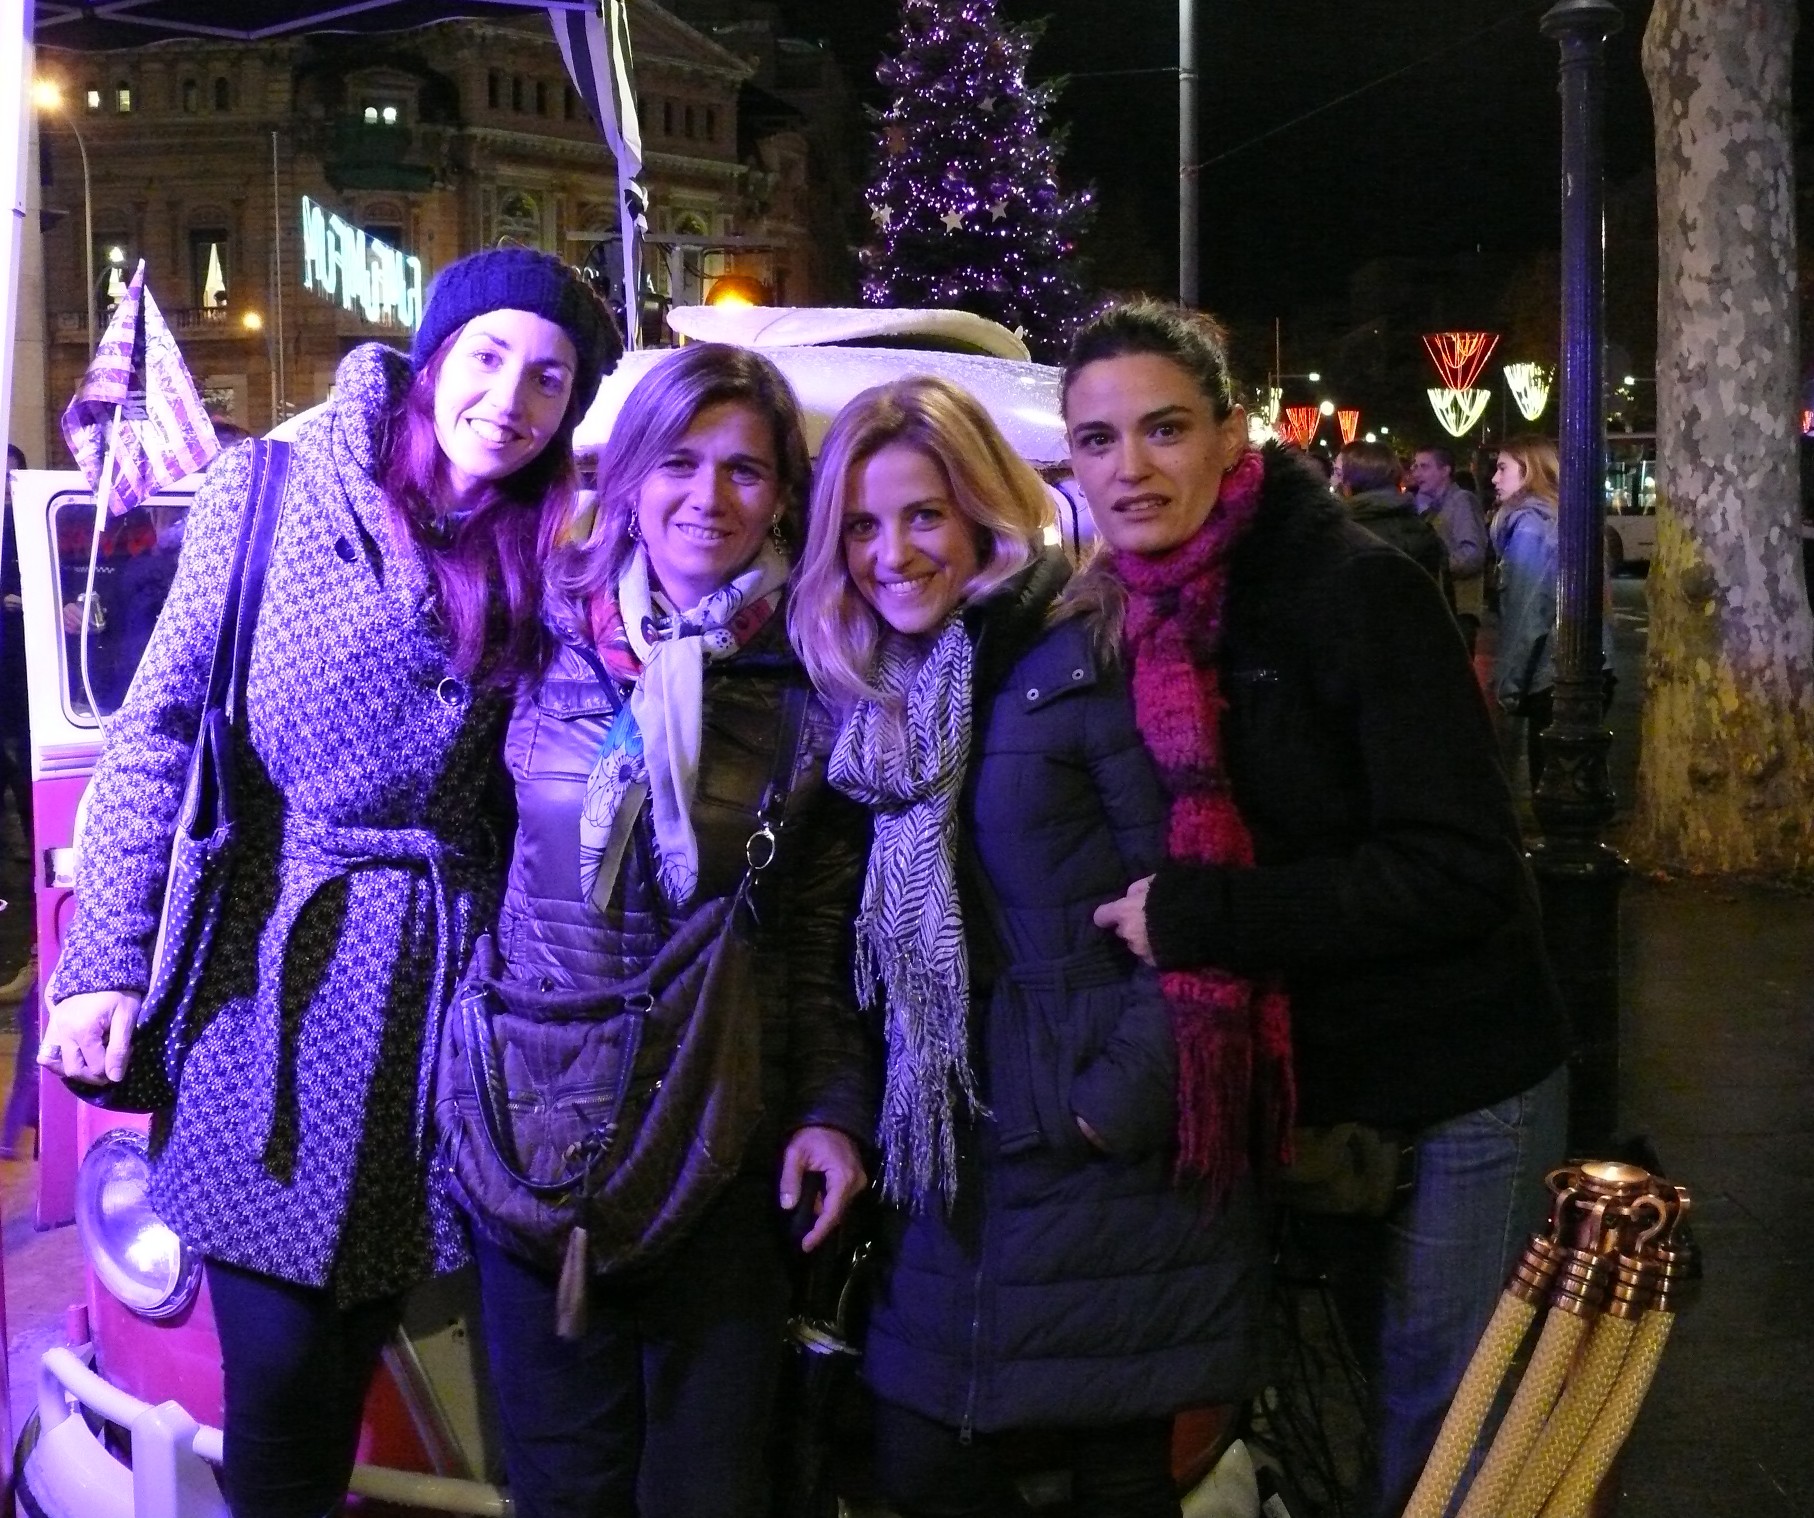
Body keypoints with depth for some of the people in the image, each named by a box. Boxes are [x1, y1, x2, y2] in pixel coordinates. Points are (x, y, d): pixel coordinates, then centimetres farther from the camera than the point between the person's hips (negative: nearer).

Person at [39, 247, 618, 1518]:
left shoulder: (551, 552, 5)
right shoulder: (270, 494, -2)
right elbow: (155, 733, -3)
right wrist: (106, 961, -7)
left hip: (437, 982, 2)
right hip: (269, 970, -2)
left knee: (360, 1336, 11)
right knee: (279, 1357, 0)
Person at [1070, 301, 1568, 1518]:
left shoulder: (1358, 589, -20)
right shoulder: (1131, 618, 0)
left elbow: (1461, 867, -25)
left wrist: (1195, 916, -28)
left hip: (1454, 1093, -6)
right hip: (1309, 1086, 6)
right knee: (1357, 1387, 22)